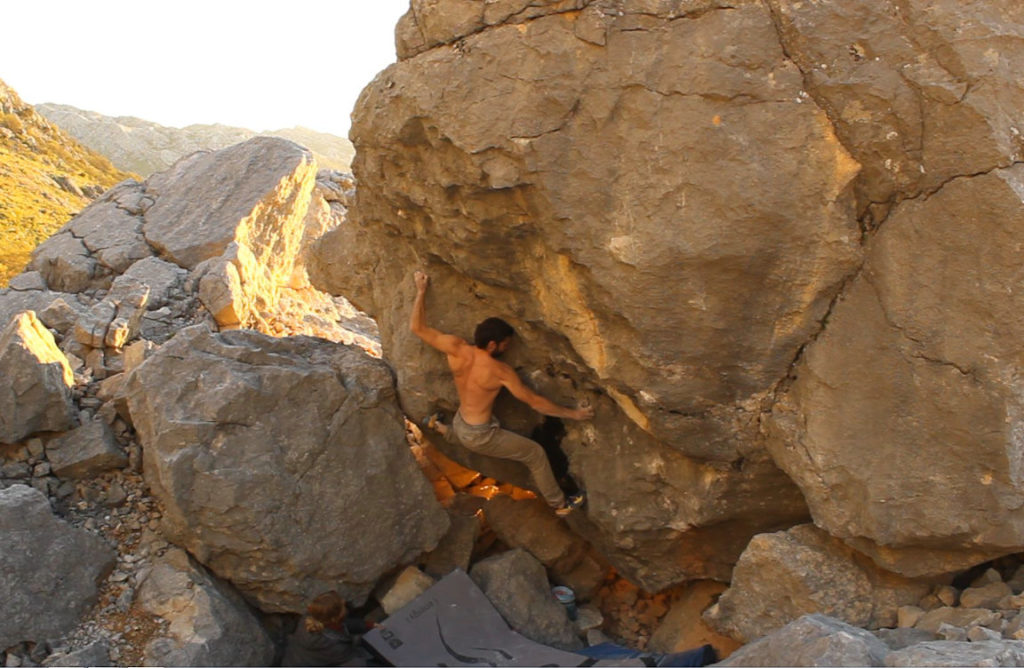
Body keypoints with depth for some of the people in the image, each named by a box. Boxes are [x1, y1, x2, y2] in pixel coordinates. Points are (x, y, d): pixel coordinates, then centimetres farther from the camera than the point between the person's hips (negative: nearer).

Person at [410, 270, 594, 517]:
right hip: (480, 437, -6)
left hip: (460, 425, 6)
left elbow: (417, 327, -7)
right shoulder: (500, 371, -25)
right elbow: (534, 401, -18)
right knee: (536, 454, 10)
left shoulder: (455, 349, -15)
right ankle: (560, 504, 20)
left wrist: (421, 290, 3)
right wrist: (572, 413, -9)